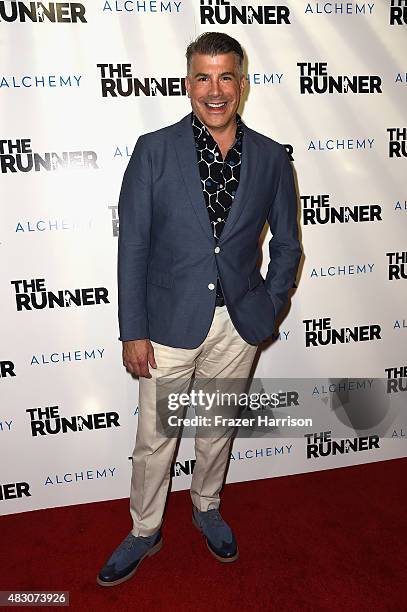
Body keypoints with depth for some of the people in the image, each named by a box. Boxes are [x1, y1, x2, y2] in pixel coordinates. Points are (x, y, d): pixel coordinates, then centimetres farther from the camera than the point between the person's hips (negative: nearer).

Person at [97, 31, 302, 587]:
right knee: (155, 438, 11)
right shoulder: (154, 150, -6)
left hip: (239, 324, 2)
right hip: (170, 322, -2)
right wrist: (133, 331, -8)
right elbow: (133, 245, -6)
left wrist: (269, 309, 1)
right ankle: (144, 532, 36)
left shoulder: (271, 158, 0)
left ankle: (207, 508, 47)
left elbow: (287, 244, 9)